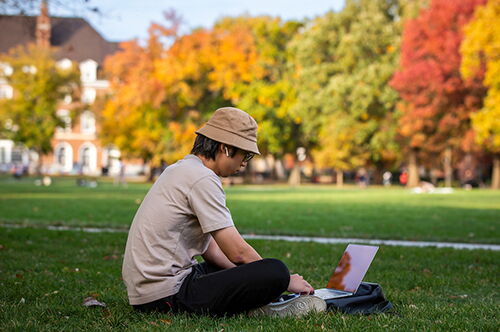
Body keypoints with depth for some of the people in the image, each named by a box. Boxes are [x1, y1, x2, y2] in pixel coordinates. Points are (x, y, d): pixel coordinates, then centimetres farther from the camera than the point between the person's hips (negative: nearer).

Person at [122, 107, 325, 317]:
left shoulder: (180, 170, 18)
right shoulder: (202, 179, -13)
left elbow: (208, 247, 19)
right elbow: (238, 252, -15)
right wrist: (286, 281, -1)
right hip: (166, 297, -11)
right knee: (276, 271, -19)